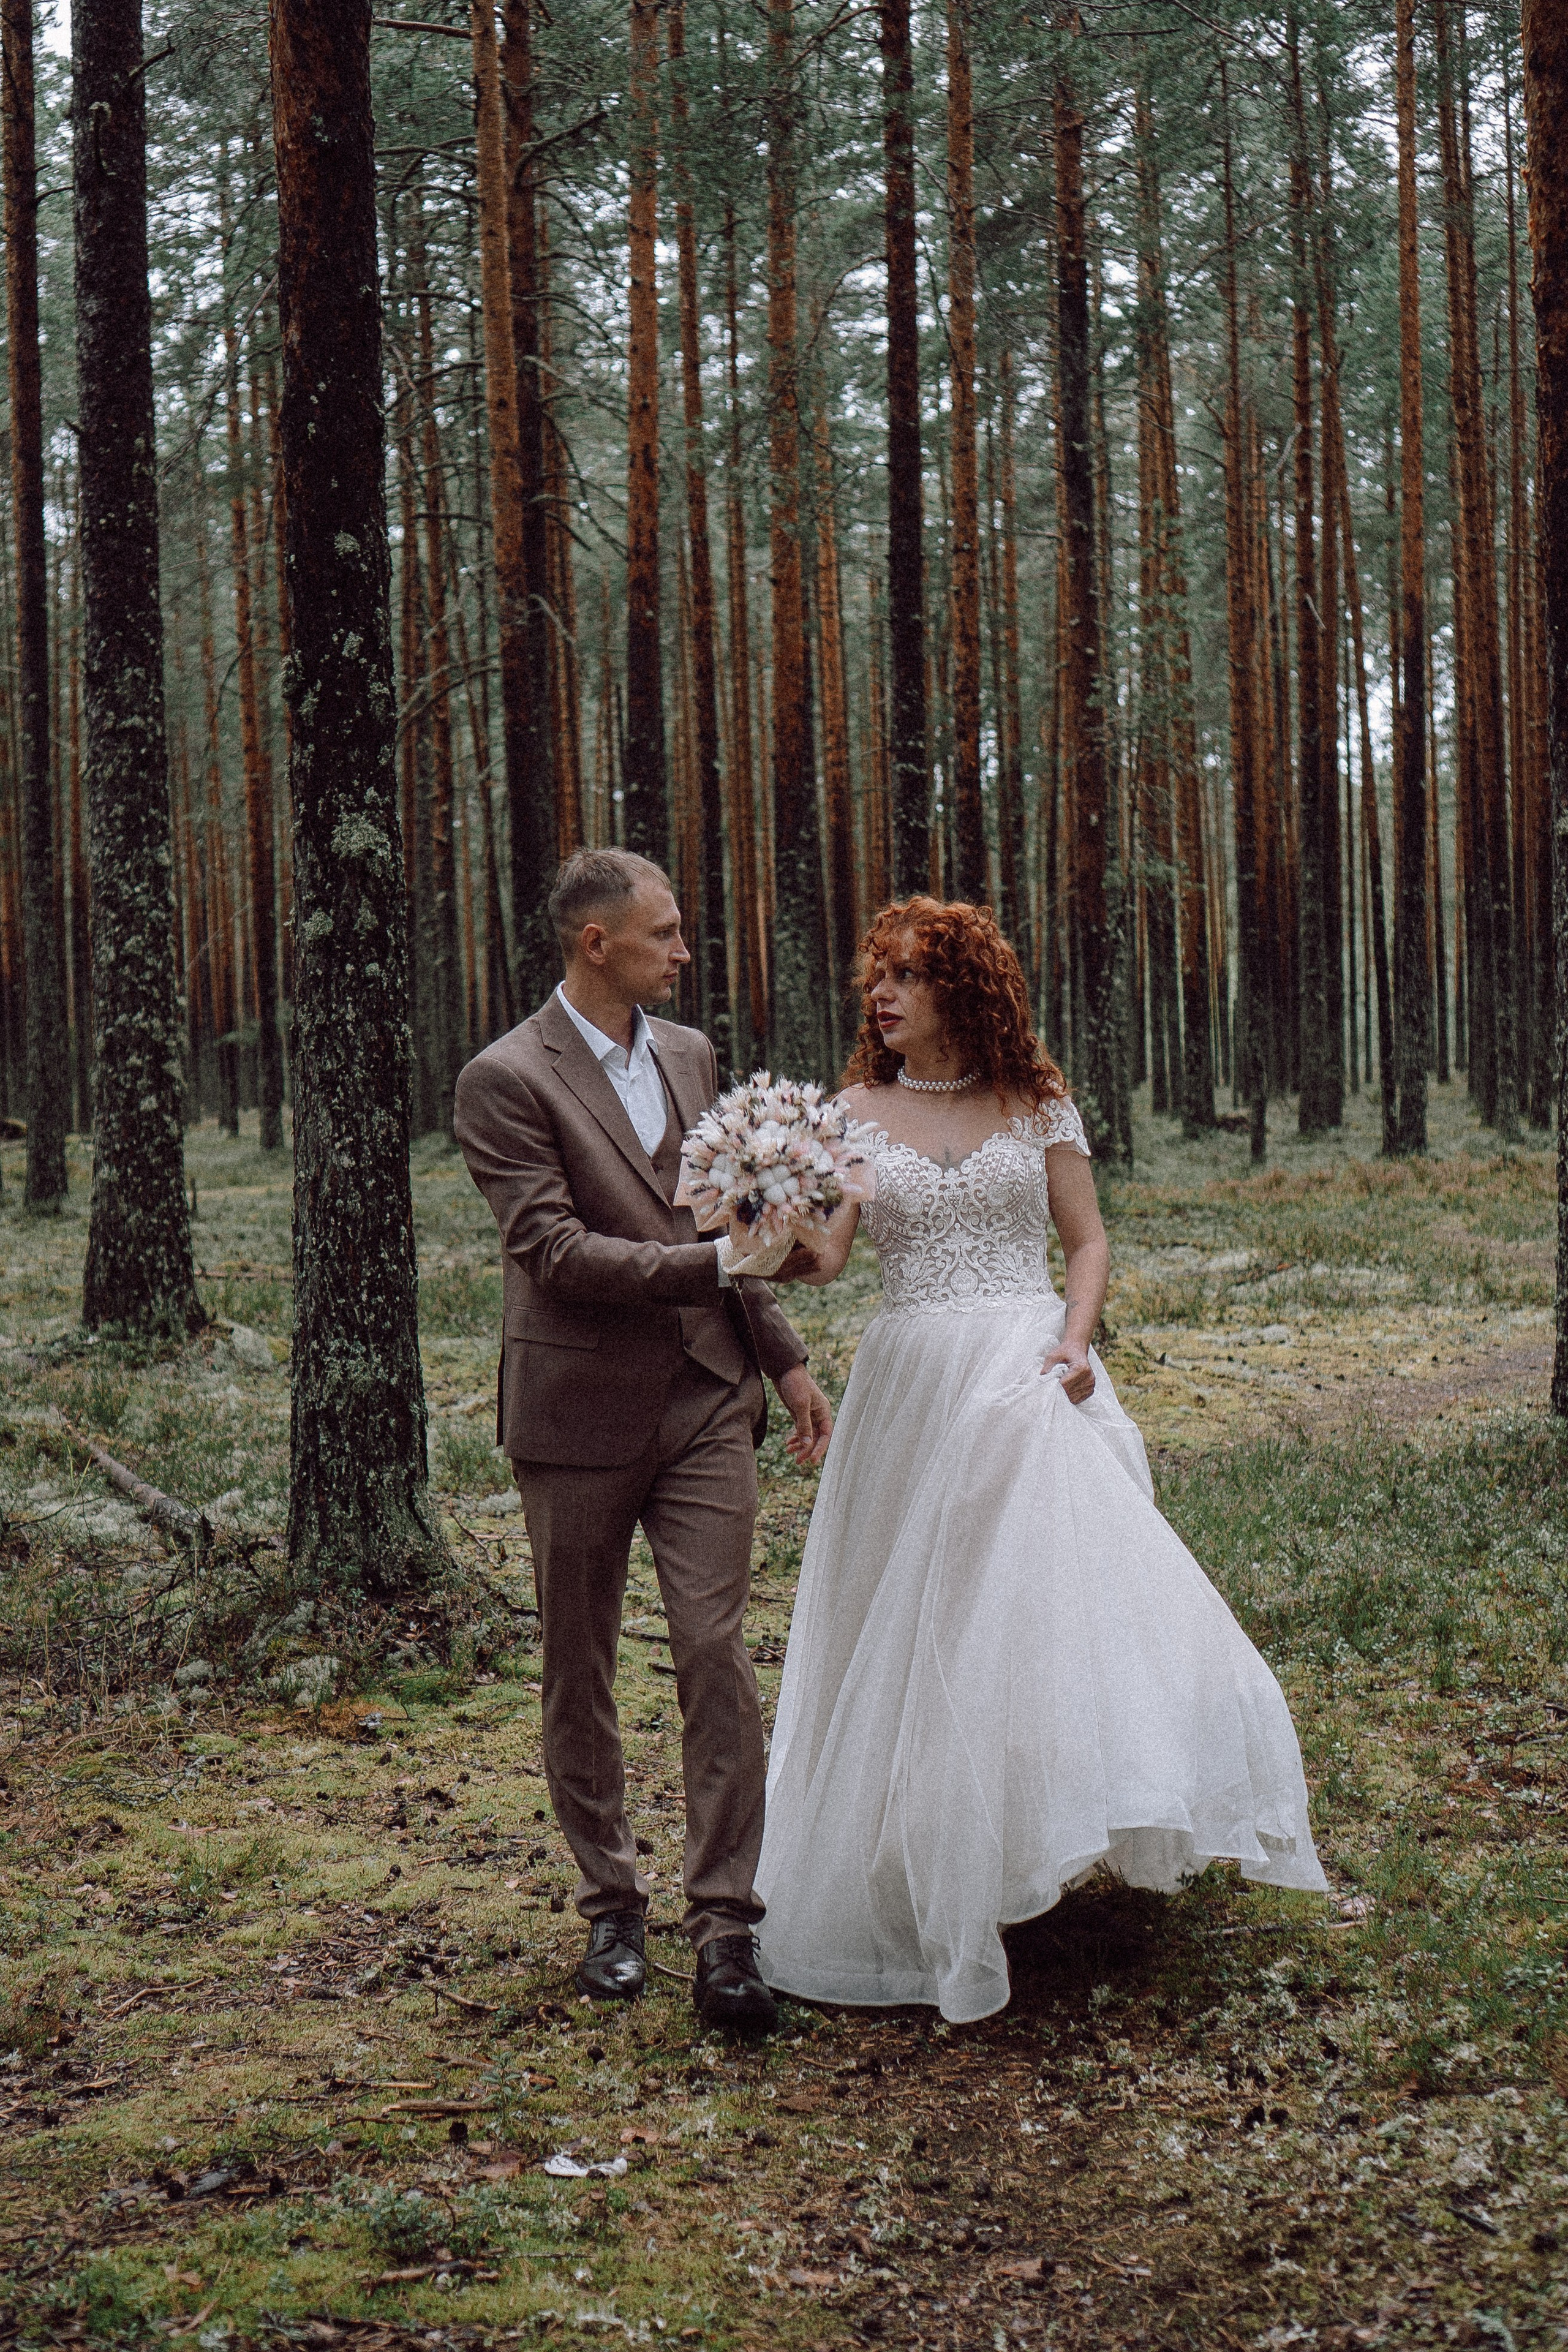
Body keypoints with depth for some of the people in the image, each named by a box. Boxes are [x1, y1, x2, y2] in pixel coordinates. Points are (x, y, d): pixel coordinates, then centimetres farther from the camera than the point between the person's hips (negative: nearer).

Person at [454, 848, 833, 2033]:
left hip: (706, 1402, 4)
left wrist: (787, 1357, 16)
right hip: (580, 1414, -4)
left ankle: (726, 1929, -4)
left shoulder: (691, 1055, 11)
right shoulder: (508, 1081, -10)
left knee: (717, 1652, -6)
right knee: (580, 1669, 8)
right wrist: (715, 1262, -23)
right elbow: (553, 1249, -18)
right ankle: (613, 1905, 24)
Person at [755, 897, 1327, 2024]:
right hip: (917, 1384, 1)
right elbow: (821, 1255, -4)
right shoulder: (858, 1113, 6)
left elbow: (1088, 1238, 7)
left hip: (1033, 1380, 0)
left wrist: (1075, 1338, -9)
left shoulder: (1037, 1103, 6)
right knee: (919, 1626, 2)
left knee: (1074, 1587, -11)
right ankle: (937, 1877, 13)